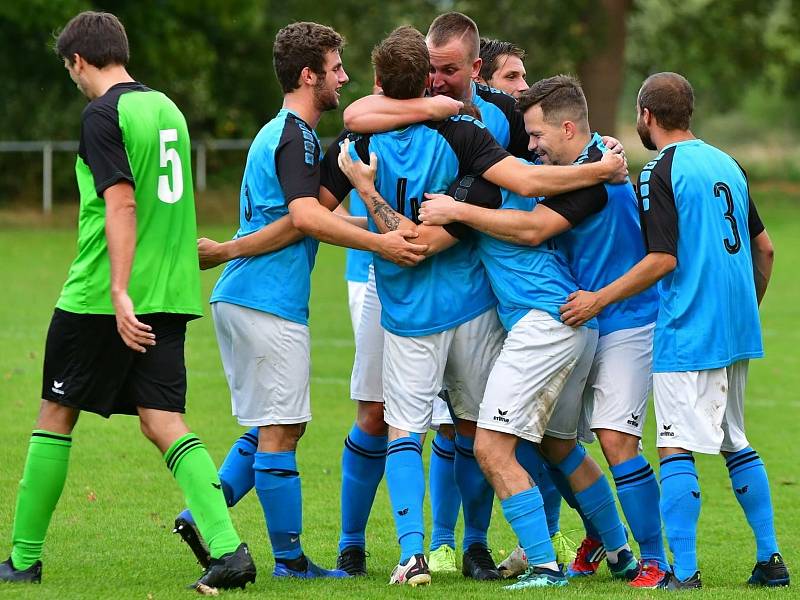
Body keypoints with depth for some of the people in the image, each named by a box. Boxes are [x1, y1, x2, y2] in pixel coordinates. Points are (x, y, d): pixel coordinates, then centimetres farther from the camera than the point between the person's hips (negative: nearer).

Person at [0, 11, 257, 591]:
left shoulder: (103, 115, -10)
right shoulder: (168, 108, 14)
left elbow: (121, 203, -20)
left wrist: (119, 291, -25)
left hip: (98, 297, -6)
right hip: (170, 294, 6)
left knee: (56, 414, 7)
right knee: (164, 420, 1)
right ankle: (227, 547, -18)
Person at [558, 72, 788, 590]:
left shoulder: (661, 173, -10)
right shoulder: (727, 165, 13)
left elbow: (663, 260, -16)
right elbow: (764, 246, 17)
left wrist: (599, 300, -10)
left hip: (686, 334, -8)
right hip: (737, 331, 8)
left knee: (678, 449, -7)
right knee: (736, 444, 17)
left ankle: (684, 571, -12)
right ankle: (770, 559, 17)